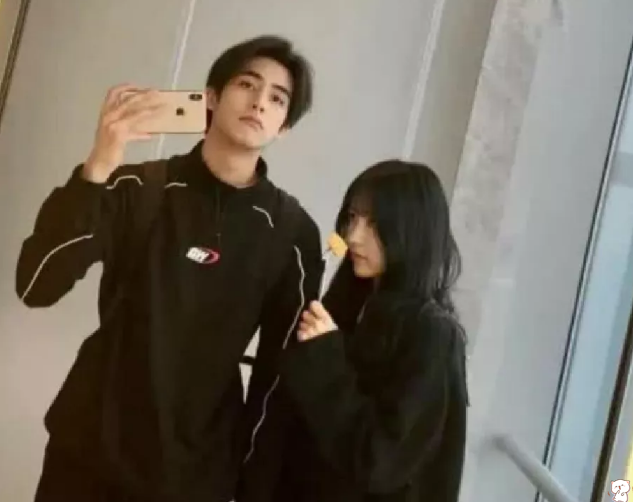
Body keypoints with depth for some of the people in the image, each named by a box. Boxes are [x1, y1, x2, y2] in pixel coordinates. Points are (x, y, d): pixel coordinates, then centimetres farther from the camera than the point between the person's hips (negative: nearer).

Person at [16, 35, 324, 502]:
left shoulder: (293, 232, -5)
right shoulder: (138, 188, -5)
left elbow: (282, 364, 0)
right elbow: (36, 286, -14)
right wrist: (97, 171, -25)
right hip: (89, 453, 1)